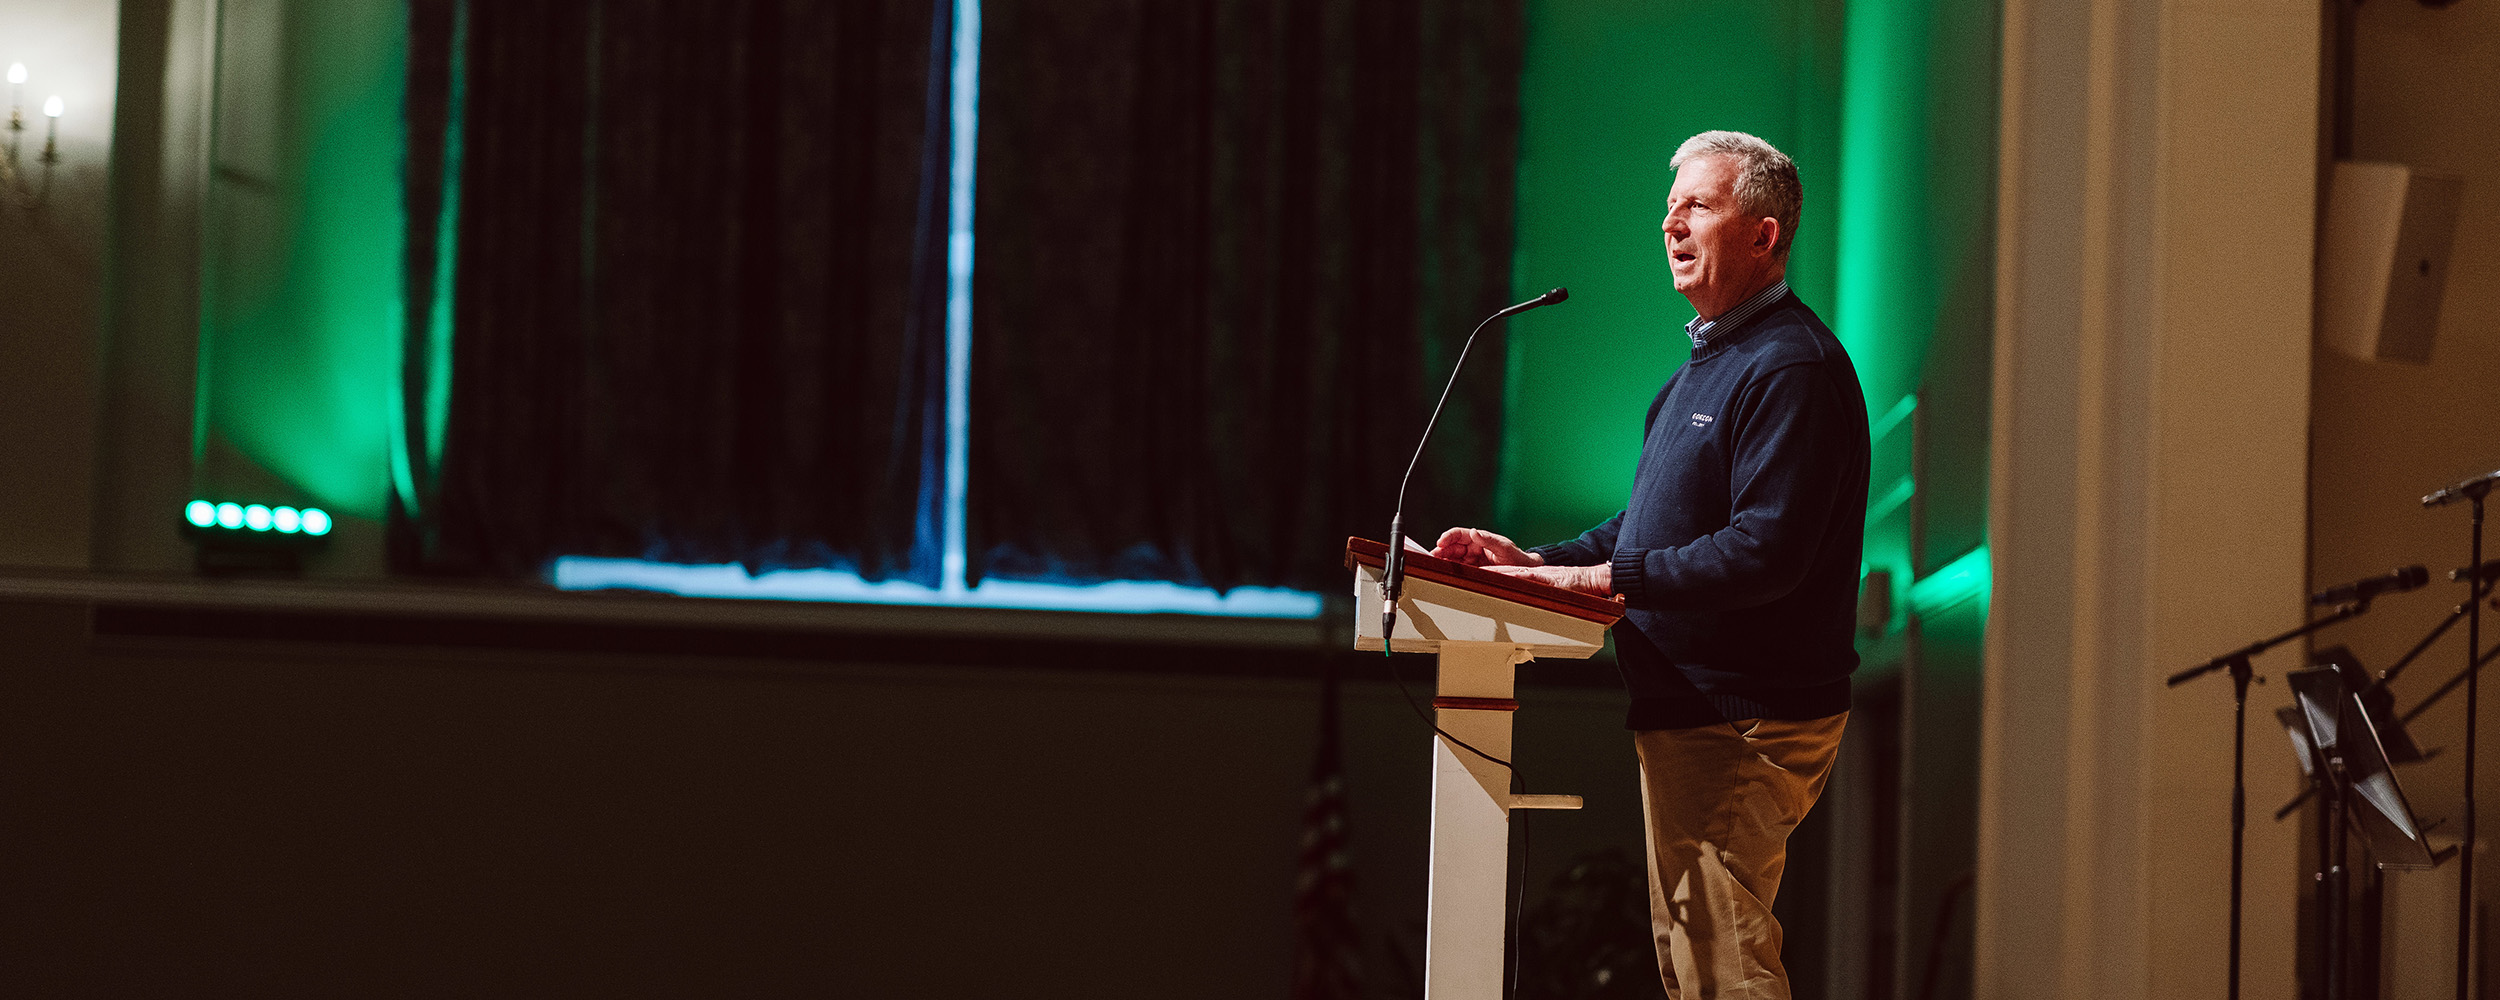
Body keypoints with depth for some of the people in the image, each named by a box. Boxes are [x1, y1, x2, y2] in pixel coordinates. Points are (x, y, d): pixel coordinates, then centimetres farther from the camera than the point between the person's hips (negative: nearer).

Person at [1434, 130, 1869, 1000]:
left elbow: (1764, 551, -25)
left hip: (1741, 723, -11)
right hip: (1688, 713, 11)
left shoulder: (1791, 367, -16)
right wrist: (1540, 562, 9)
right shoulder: (1709, 359, 19)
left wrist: (1603, 579, -22)